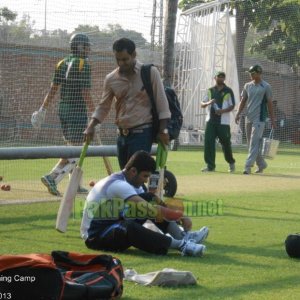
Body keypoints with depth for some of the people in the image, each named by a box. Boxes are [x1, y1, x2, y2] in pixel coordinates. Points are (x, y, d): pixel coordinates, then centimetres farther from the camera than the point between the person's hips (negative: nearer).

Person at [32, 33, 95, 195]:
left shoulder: (62, 64, 9)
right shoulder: (83, 65, -12)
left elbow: (53, 89, 9)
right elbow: (85, 93, -17)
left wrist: (43, 109, 11)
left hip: (63, 108, 8)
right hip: (77, 110, -8)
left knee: (71, 147, 16)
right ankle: (52, 177, -20)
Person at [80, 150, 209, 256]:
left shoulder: (133, 183, 6)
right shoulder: (118, 184, -25)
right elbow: (148, 209, -35)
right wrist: (178, 215, -32)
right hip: (95, 237, -10)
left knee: (150, 199, 1)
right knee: (128, 228, -41)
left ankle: (182, 236, -10)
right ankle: (181, 245, -43)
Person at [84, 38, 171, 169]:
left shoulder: (150, 73, -7)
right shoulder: (111, 79, 4)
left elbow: (161, 104, -5)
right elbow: (103, 106, 12)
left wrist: (163, 130, -9)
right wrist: (91, 126, -2)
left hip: (143, 133, -5)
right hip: (122, 134, 5)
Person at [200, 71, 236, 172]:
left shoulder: (228, 91, 2)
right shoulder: (210, 91, 14)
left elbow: (232, 106, -1)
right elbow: (202, 104, 12)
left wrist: (223, 110, -19)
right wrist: (208, 103, -11)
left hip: (223, 122, -3)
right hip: (211, 120, 3)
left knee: (225, 142, 1)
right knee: (208, 142, -6)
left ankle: (231, 162, 22)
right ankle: (210, 165, -3)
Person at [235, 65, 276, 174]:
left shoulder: (266, 86, -3)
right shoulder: (247, 86, 11)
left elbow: (269, 103, -2)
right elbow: (243, 101, 14)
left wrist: (272, 119, -2)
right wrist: (238, 114, 1)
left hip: (259, 119, -6)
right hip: (248, 118, 6)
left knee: (254, 143, -13)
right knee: (251, 143, 11)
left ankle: (248, 166, -18)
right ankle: (261, 164, 25)